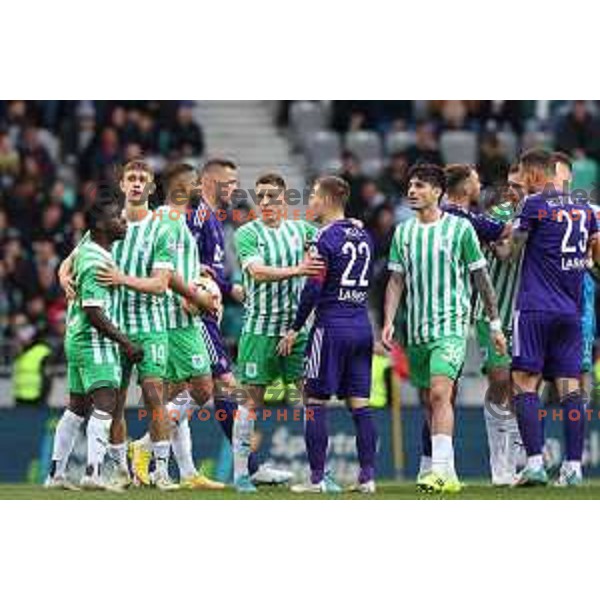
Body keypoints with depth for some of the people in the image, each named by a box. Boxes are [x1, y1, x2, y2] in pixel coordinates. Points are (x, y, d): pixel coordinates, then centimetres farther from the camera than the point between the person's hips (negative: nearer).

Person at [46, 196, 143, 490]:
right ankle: (93, 471, -28)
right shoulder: (96, 263, -19)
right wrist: (126, 342, -20)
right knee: (105, 402, -18)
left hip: (78, 340, 10)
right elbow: (94, 312, -23)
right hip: (93, 342, -10)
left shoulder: (88, 246, 9)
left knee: (77, 406, 15)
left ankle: (56, 473, 19)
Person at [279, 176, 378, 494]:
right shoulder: (363, 236, 12)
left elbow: (313, 289, -12)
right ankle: (368, 476, 5)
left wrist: (295, 329, -6)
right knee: (360, 404, 7)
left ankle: (317, 477, -2)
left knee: (315, 402, 0)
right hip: (362, 326, 7)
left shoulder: (326, 237, -10)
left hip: (331, 327, -7)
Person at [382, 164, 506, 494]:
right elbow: (396, 280, 11)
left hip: (451, 325, -6)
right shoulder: (403, 232, 10)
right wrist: (388, 322, -1)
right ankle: (440, 468, 19)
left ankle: (441, 469, -26)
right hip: (416, 329, 6)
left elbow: (480, 277, 2)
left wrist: (495, 324, 4)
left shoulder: (459, 228, -3)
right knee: (427, 400, 9)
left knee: (439, 392, -20)